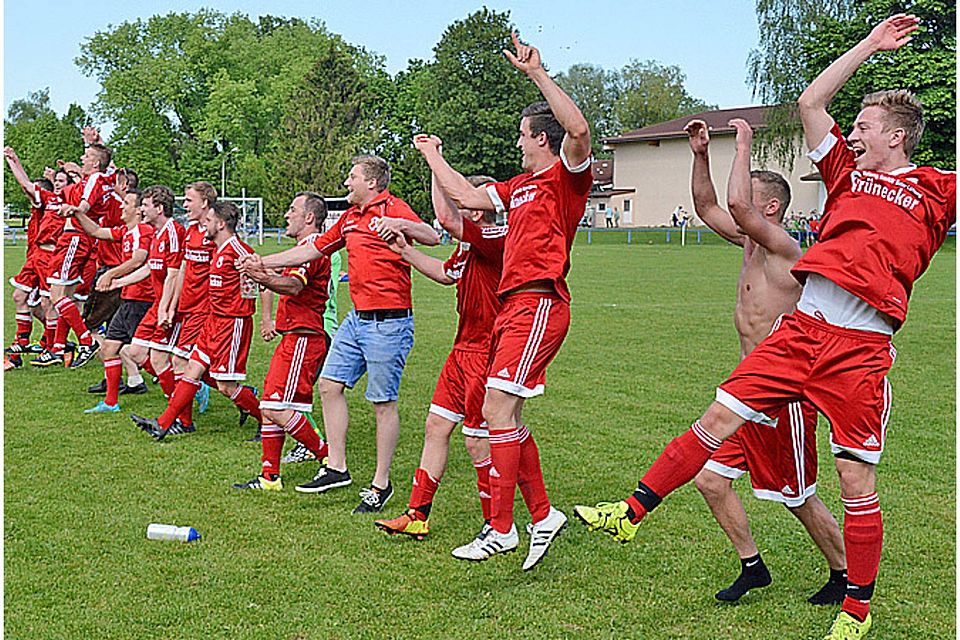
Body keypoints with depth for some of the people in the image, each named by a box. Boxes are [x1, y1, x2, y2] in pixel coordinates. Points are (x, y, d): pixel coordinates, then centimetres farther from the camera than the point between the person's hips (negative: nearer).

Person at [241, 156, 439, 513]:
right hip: (357, 318, 9)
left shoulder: (391, 207, -8)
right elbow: (314, 249, 23)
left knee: (383, 401, -1)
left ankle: (381, 484, 9)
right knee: (330, 384, 9)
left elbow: (432, 237, -21)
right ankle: (336, 467, 18)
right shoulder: (350, 217, 17)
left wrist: (400, 224, -39)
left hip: (389, 320, -9)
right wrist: (262, 263, 23)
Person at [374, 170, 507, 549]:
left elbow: (445, 217, -30)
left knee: (478, 442, -3)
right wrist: (405, 251, 24)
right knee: (436, 426, 12)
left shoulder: (497, 239, -17)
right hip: (463, 350, 10)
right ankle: (417, 516, 22)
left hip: (486, 354, -10)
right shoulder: (468, 245, 12)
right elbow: (445, 274, 31)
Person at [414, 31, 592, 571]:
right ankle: (543, 514, 20)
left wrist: (537, 73, -22)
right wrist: (433, 157, 40)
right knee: (506, 416, 10)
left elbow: (579, 129, -24)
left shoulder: (567, 175, -3)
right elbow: (465, 197, 31)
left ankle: (501, 527, -8)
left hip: (539, 304, -10)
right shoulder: (519, 186, 23)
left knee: (498, 408, -15)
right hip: (513, 305, 10)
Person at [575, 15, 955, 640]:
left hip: (862, 348, -4)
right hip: (802, 327, 4)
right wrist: (869, 45, 23)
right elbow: (810, 101, 22)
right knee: (717, 421, 4)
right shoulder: (849, 170, 19)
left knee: (857, 482, 2)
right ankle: (632, 513, 14)